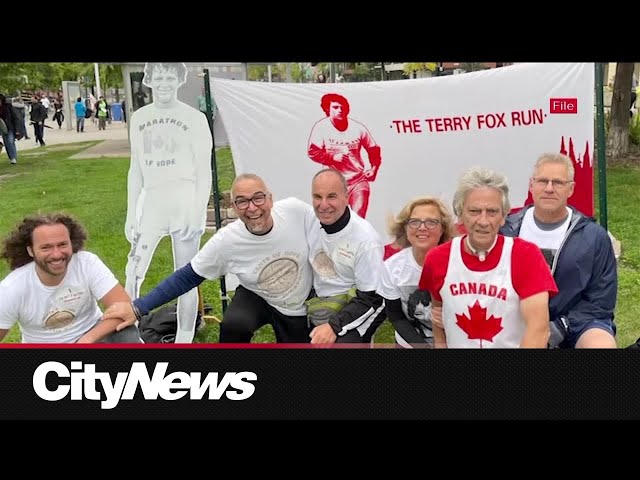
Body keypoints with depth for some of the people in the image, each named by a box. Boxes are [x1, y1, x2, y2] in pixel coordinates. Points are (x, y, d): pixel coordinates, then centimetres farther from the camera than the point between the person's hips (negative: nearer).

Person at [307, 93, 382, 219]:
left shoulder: (358, 128, -1)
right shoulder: (321, 127, -4)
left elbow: (373, 149, 10)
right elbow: (312, 152, -5)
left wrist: (374, 168, -2)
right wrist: (333, 157, -16)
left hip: (358, 180, 0)